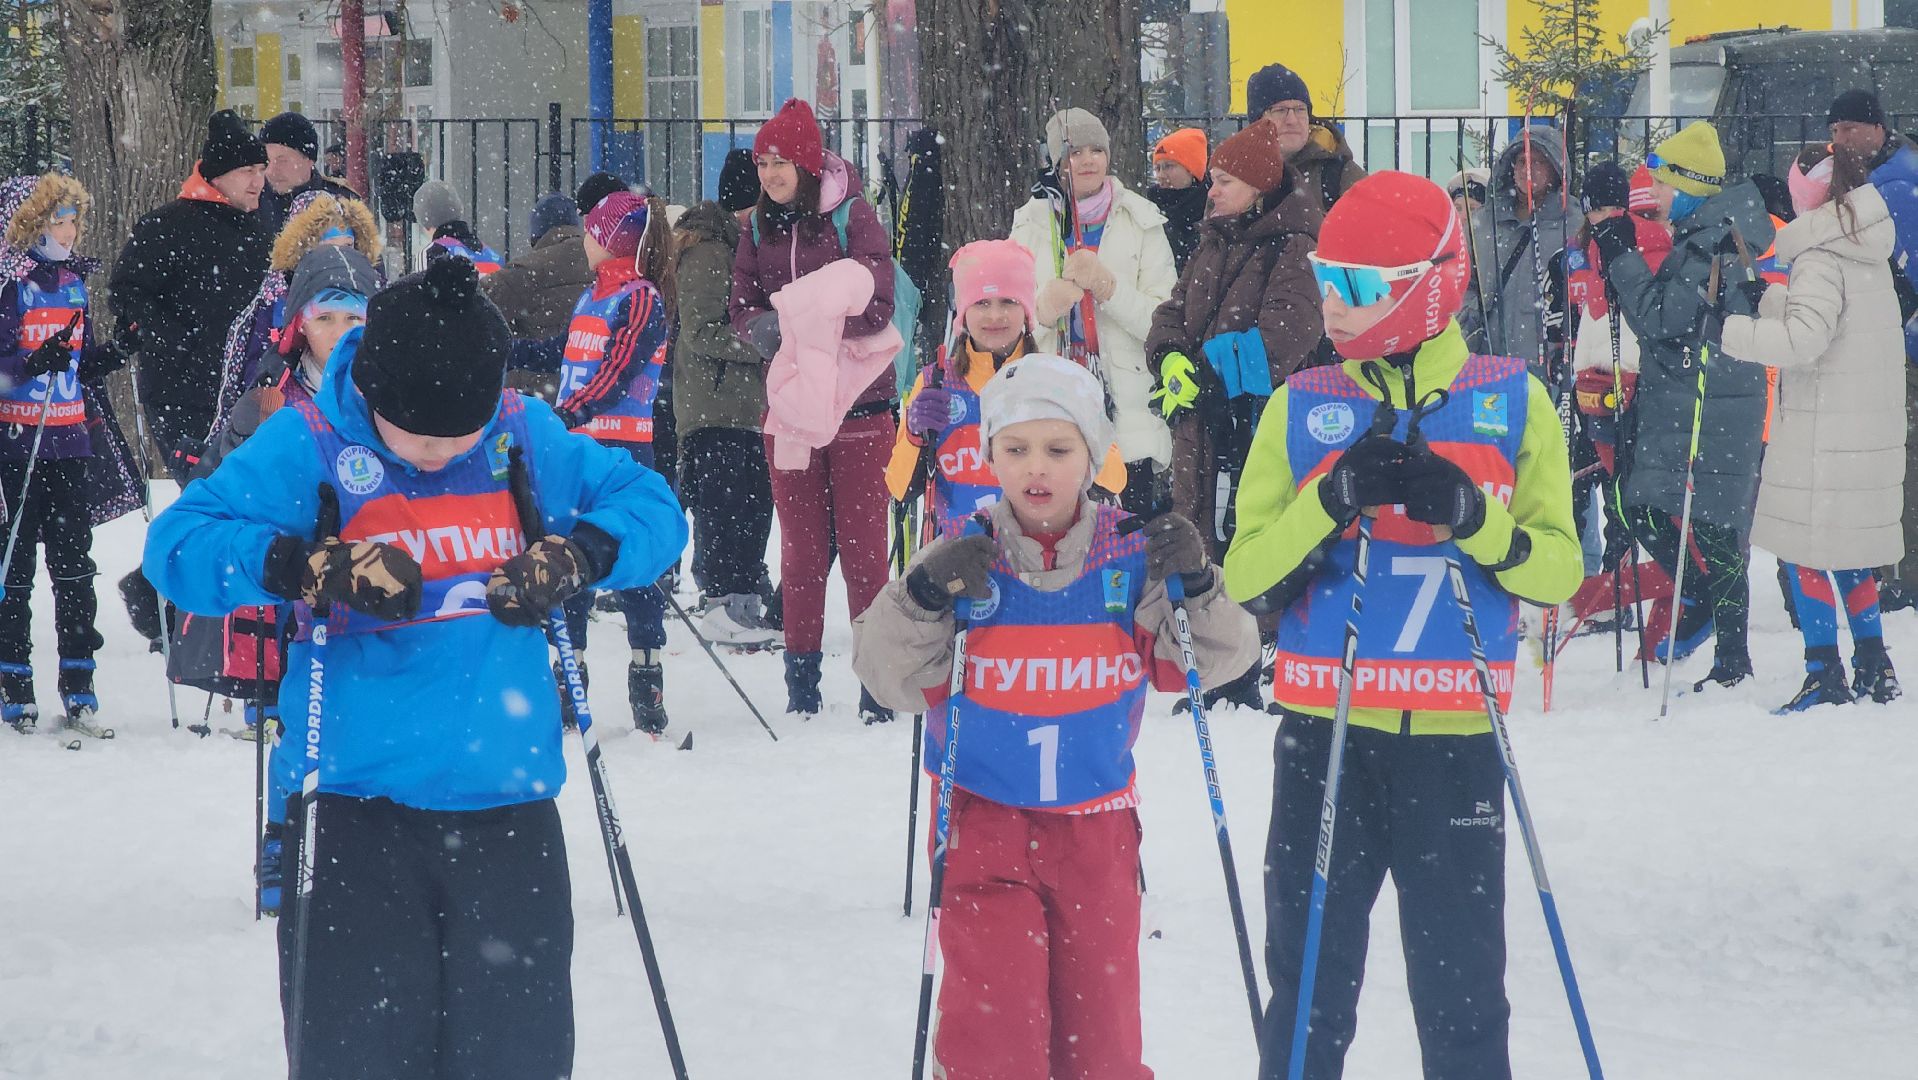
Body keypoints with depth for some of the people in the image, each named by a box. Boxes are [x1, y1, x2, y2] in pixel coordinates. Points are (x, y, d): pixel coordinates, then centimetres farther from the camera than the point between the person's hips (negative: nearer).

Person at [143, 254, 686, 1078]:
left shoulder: (527, 437, 3)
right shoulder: (308, 444, -6)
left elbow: (651, 506, 9)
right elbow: (178, 545, -11)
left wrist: (576, 558, -12)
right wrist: (310, 569, -26)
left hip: (506, 804, 3)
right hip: (355, 807, -3)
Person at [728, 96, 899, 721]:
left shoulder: (853, 217, -7)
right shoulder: (759, 227, 7)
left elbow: (878, 307, -14)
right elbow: (741, 305, 7)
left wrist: (806, 318, -26)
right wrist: (762, 327, -16)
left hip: (857, 405, -4)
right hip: (789, 405, 4)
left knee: (862, 545, -2)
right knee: (800, 547, 8)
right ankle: (801, 678, 14)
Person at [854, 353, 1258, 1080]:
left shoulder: (1132, 556, -3)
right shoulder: (962, 560, -6)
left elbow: (1211, 660, -4)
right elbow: (893, 678, -7)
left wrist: (1195, 587, -22)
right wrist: (923, 596, -23)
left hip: (1096, 827, 2)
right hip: (983, 825, -2)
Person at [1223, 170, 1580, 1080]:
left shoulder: (1511, 403, 2)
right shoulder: (1302, 408, 4)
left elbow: (1559, 569, 0)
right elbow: (1244, 575, -1)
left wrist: (1473, 517, -17)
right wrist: (1331, 501, -16)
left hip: (1455, 738, -1)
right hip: (1325, 732, 1)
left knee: (1462, 997, 4)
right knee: (1309, 985, 6)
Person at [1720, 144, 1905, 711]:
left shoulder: (1822, 259, -17)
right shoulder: (1869, 253, 10)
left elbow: (1803, 337, -27)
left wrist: (1726, 331, -24)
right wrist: (1768, 299, 23)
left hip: (1824, 430, -9)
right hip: (1871, 427, 9)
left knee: (1804, 547, -2)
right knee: (1849, 546, 18)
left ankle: (1825, 675, -4)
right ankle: (1874, 669, 21)